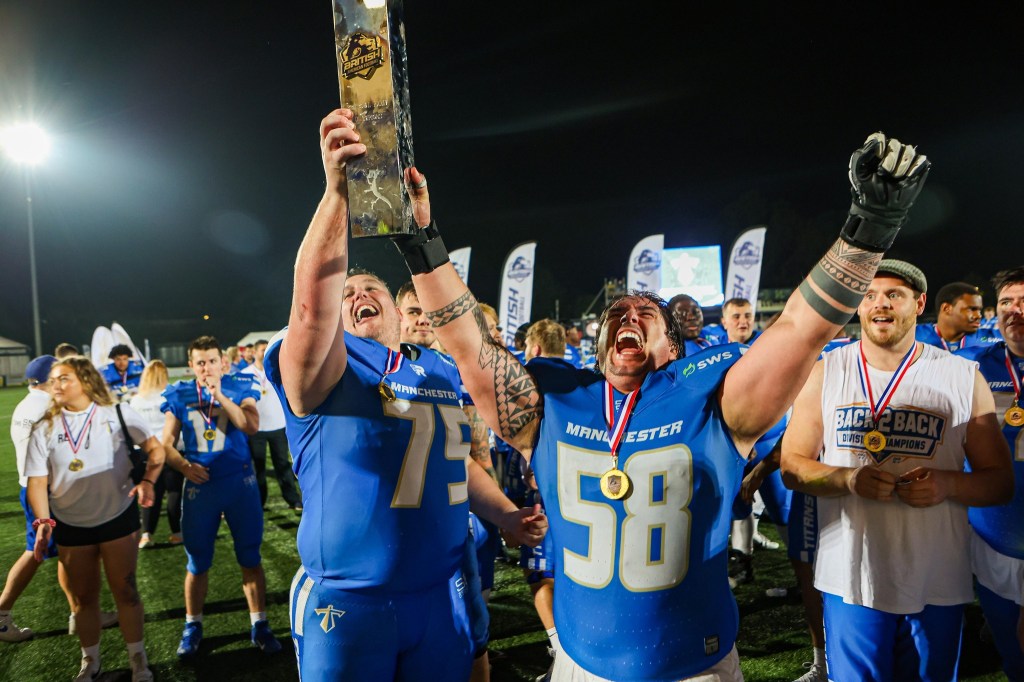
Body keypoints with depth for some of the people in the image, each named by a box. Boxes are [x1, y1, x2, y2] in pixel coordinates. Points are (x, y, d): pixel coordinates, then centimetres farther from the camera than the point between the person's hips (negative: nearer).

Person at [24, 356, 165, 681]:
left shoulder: (117, 414, -7)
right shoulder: (44, 428, -1)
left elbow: (155, 448, -5)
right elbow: (37, 481, -2)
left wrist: (147, 481, -22)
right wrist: (43, 522, -15)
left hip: (118, 518, -2)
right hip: (70, 525, 3)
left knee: (125, 590, 7)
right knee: (84, 597, 16)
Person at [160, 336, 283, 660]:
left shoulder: (239, 387, -4)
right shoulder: (179, 395, 0)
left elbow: (251, 426, -21)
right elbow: (166, 443, 4)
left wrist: (220, 395, -23)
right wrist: (183, 465, -14)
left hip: (240, 482, -1)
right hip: (199, 485, 1)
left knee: (250, 558, 7)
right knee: (197, 562, 12)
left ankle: (259, 625, 20)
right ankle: (193, 626, 30)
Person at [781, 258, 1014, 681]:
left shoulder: (963, 378, 0)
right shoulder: (824, 373, 0)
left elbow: (1001, 481, 4)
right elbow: (791, 466, 1)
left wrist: (948, 484, -17)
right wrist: (850, 479, -18)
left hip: (938, 584, 1)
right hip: (851, 578, -1)